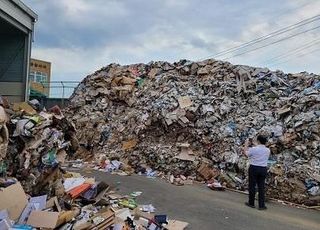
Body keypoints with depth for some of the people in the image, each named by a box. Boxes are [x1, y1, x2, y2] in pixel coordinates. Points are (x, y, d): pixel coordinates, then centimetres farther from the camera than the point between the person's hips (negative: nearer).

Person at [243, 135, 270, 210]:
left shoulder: (254, 149, -14)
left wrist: (246, 144, 16)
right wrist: (256, 145, 30)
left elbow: (245, 152, 2)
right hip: (263, 169, 4)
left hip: (254, 168, -4)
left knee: (252, 186, 8)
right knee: (261, 187, 8)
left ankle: (251, 203, 19)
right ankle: (261, 205, 9)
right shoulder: (268, 150, 0)